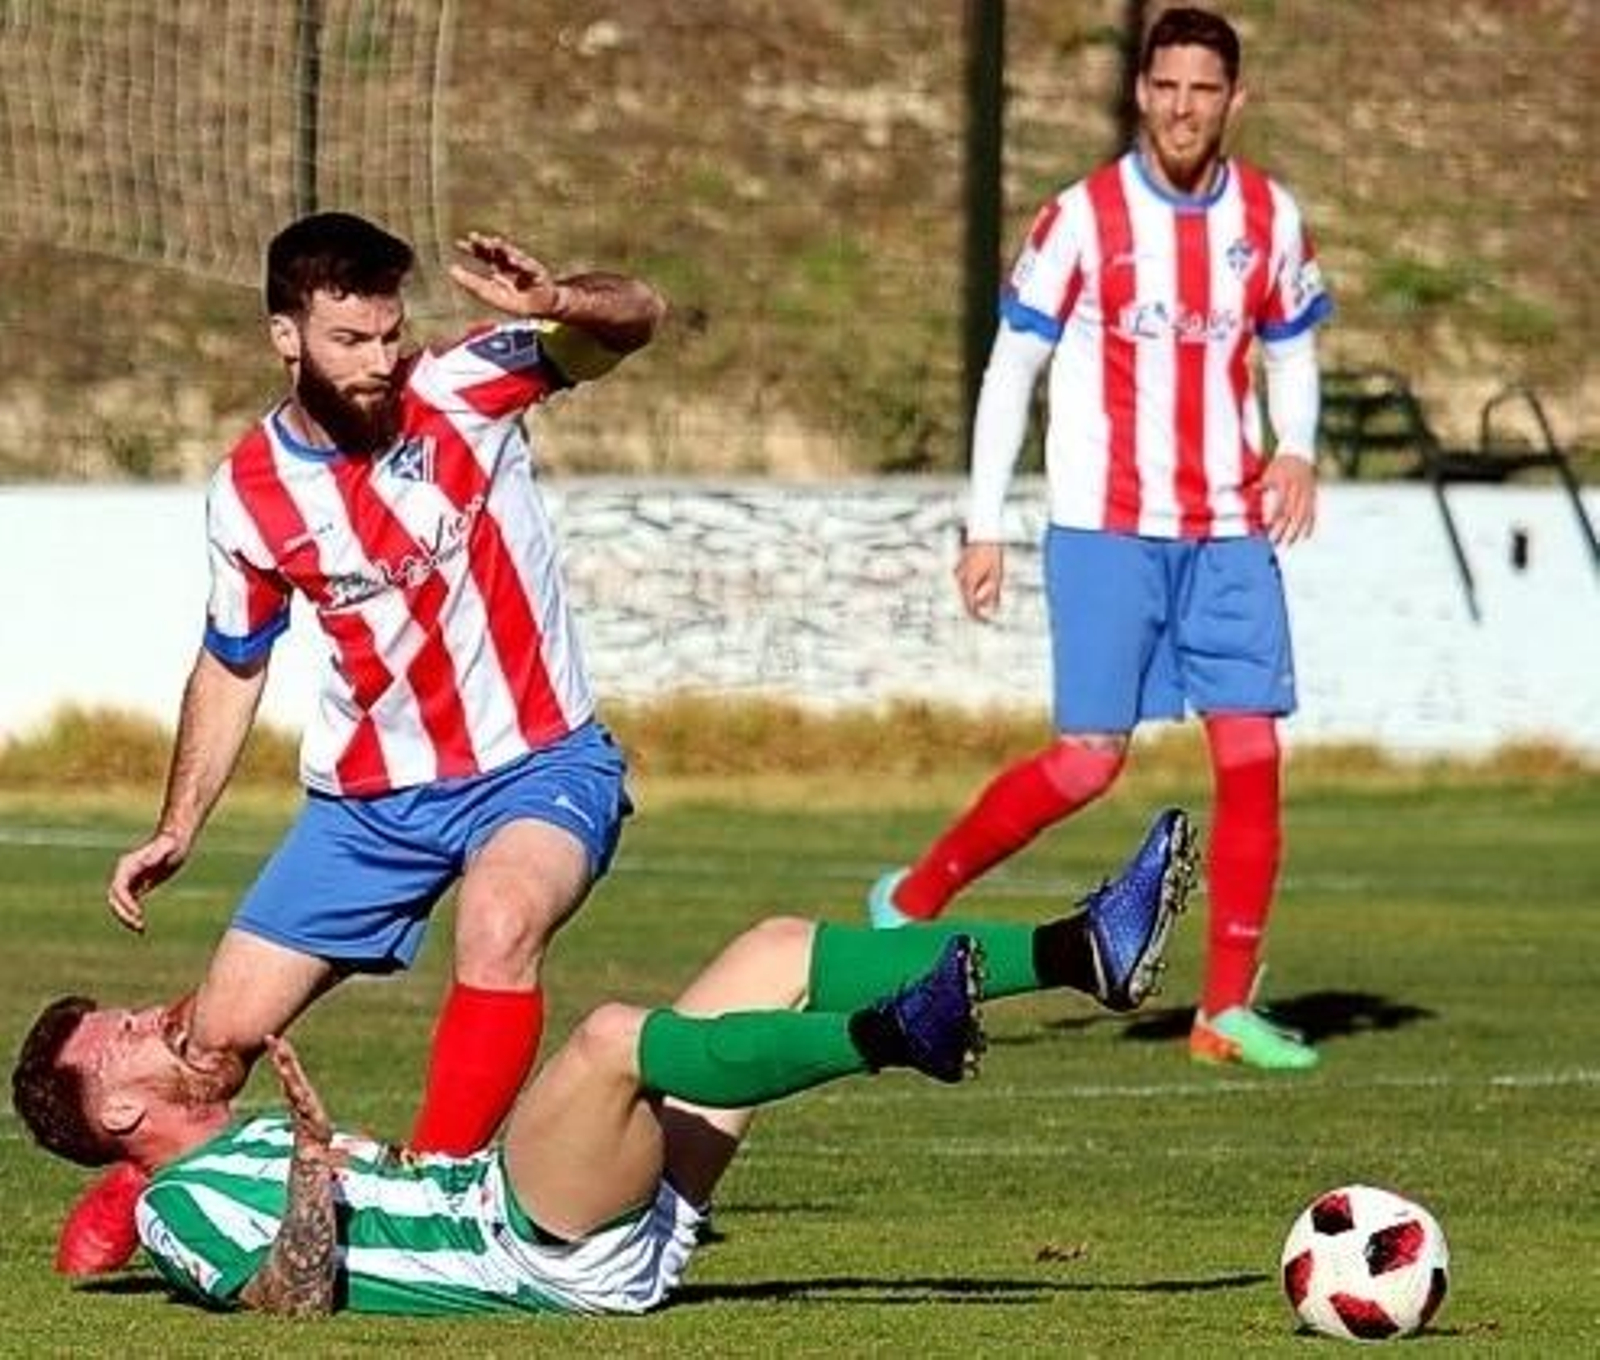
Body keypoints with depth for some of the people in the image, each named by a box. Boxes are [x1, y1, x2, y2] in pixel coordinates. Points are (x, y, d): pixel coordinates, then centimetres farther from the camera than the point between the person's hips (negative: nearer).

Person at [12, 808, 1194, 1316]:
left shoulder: (258, 1146, 29)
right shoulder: (182, 1202, 1)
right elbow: (295, 1302, -16)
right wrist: (315, 1159, -22)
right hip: (544, 1255, -10)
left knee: (782, 949, 4)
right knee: (612, 1037, -36)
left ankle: (1086, 950, -9)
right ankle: (892, 1035, -50)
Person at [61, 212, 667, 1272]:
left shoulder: (465, 391, -13)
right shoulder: (250, 491, -5)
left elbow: (637, 318, -22)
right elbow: (232, 667, 11)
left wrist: (555, 306, -43)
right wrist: (178, 830, 6)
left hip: (539, 767, -3)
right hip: (367, 798, 3)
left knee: (500, 927, -37)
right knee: (220, 1034, 2)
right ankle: (145, 1183, 36)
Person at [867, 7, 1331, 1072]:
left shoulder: (1269, 219, 5)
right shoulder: (1084, 218, -5)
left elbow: (1293, 349, 18)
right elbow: (1011, 371, 0)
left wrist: (1297, 450, -3)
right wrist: (985, 528, -4)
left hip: (1229, 535, 4)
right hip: (1105, 531, -4)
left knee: (1253, 755, -5)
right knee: (1090, 759, -9)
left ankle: (1228, 1010, 2)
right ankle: (914, 897, 12)